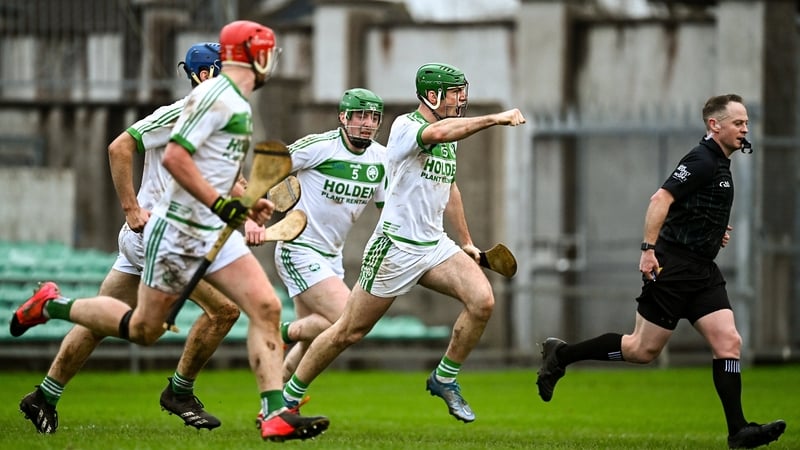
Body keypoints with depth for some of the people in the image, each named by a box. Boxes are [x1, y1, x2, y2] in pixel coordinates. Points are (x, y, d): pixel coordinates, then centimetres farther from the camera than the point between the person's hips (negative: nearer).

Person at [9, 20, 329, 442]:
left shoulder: (240, 105, 14)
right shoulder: (215, 96, -16)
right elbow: (174, 157, -24)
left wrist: (246, 203, 14)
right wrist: (220, 202, -26)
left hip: (217, 233, 8)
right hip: (178, 230, -8)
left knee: (265, 307, -9)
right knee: (144, 328, 4)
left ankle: (275, 414, -13)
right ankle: (51, 305, 24)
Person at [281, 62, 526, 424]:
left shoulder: (450, 136, 13)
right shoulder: (405, 126, -13)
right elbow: (435, 132, -36)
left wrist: (466, 241, 30)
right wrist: (493, 119, -39)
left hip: (435, 245, 7)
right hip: (396, 247, -7)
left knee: (482, 300, -17)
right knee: (349, 332, 0)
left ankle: (445, 379, 1)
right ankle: (287, 397, 15)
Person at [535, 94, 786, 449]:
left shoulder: (719, 164, 17)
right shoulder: (702, 160, -13)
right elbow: (660, 200, -22)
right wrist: (649, 248, -28)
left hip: (702, 271, 9)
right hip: (673, 266, -9)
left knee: (728, 343, -5)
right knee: (644, 349, -3)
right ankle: (560, 355, 12)